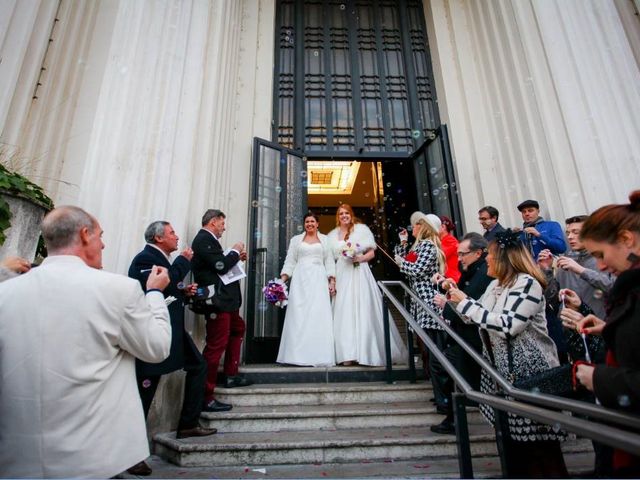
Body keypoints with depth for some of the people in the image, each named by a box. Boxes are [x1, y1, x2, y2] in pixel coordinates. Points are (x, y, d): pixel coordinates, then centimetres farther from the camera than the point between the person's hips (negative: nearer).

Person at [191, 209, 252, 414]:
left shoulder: (207, 239, 16)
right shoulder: (204, 239, -15)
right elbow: (221, 266, -22)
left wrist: (236, 257, 10)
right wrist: (235, 251, -7)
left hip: (224, 299, 12)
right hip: (217, 301, -12)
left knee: (238, 329, 27)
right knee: (216, 346, -8)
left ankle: (231, 375, 36)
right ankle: (206, 397, 1)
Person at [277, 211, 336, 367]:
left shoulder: (325, 239, 15)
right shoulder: (296, 239, 15)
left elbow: (329, 261, 9)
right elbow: (290, 261, 9)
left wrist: (332, 281, -2)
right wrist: (283, 279, -4)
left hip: (318, 280, 0)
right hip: (300, 279, 1)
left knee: (319, 316, -7)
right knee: (298, 316, -4)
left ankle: (318, 356, -2)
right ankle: (299, 355, 0)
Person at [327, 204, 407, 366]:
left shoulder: (362, 229, 6)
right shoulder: (332, 235, 15)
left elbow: (372, 253, 4)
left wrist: (360, 258, -14)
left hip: (359, 274, -3)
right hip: (342, 275, 3)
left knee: (363, 309, -6)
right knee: (344, 312, -3)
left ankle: (365, 351, 2)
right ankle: (347, 354, 0)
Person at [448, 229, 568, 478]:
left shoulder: (527, 283, -16)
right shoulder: (495, 285, 10)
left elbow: (507, 325, -26)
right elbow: (477, 318, 16)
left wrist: (466, 302, -23)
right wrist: (456, 297, 5)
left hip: (529, 371, -8)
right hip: (503, 368, 8)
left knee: (535, 439, 2)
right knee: (511, 436, 16)